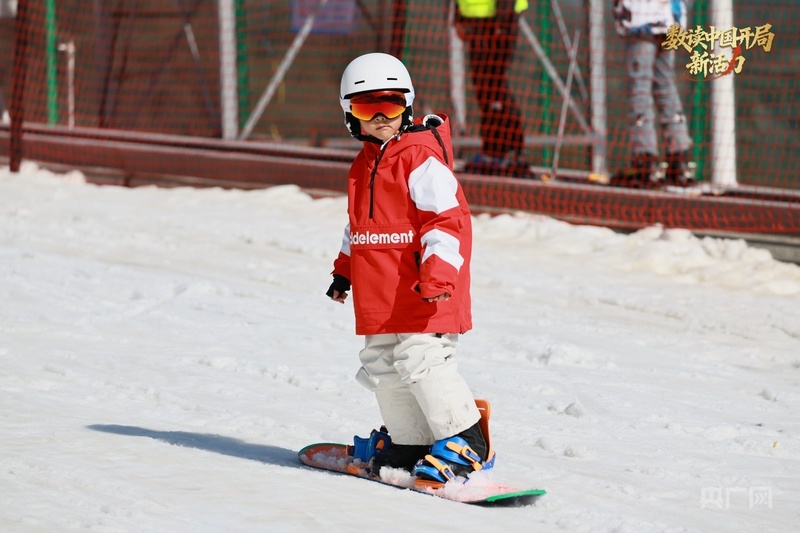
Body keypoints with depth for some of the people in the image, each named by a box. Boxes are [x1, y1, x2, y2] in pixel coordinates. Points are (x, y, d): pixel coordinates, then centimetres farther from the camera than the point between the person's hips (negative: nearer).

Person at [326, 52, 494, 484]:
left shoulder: (422, 157, -13)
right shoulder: (365, 164, 15)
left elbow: (447, 219, -19)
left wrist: (437, 272, -28)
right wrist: (345, 269, 29)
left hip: (422, 296, -9)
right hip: (380, 297, 9)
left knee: (421, 363, -14)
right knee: (383, 367, 11)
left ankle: (466, 443, -6)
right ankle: (410, 441, 23)